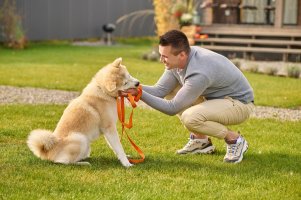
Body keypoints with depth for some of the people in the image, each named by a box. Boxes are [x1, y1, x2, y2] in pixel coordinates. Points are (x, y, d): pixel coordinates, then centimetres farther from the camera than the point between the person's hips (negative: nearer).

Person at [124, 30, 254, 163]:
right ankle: (201, 140, 10)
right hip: (217, 97, 9)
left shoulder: (199, 74, -34)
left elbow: (172, 108, -28)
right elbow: (159, 90, -5)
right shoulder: (177, 60, -9)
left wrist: (140, 93, -31)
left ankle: (234, 140, -7)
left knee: (190, 117, -32)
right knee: (170, 90, 2)